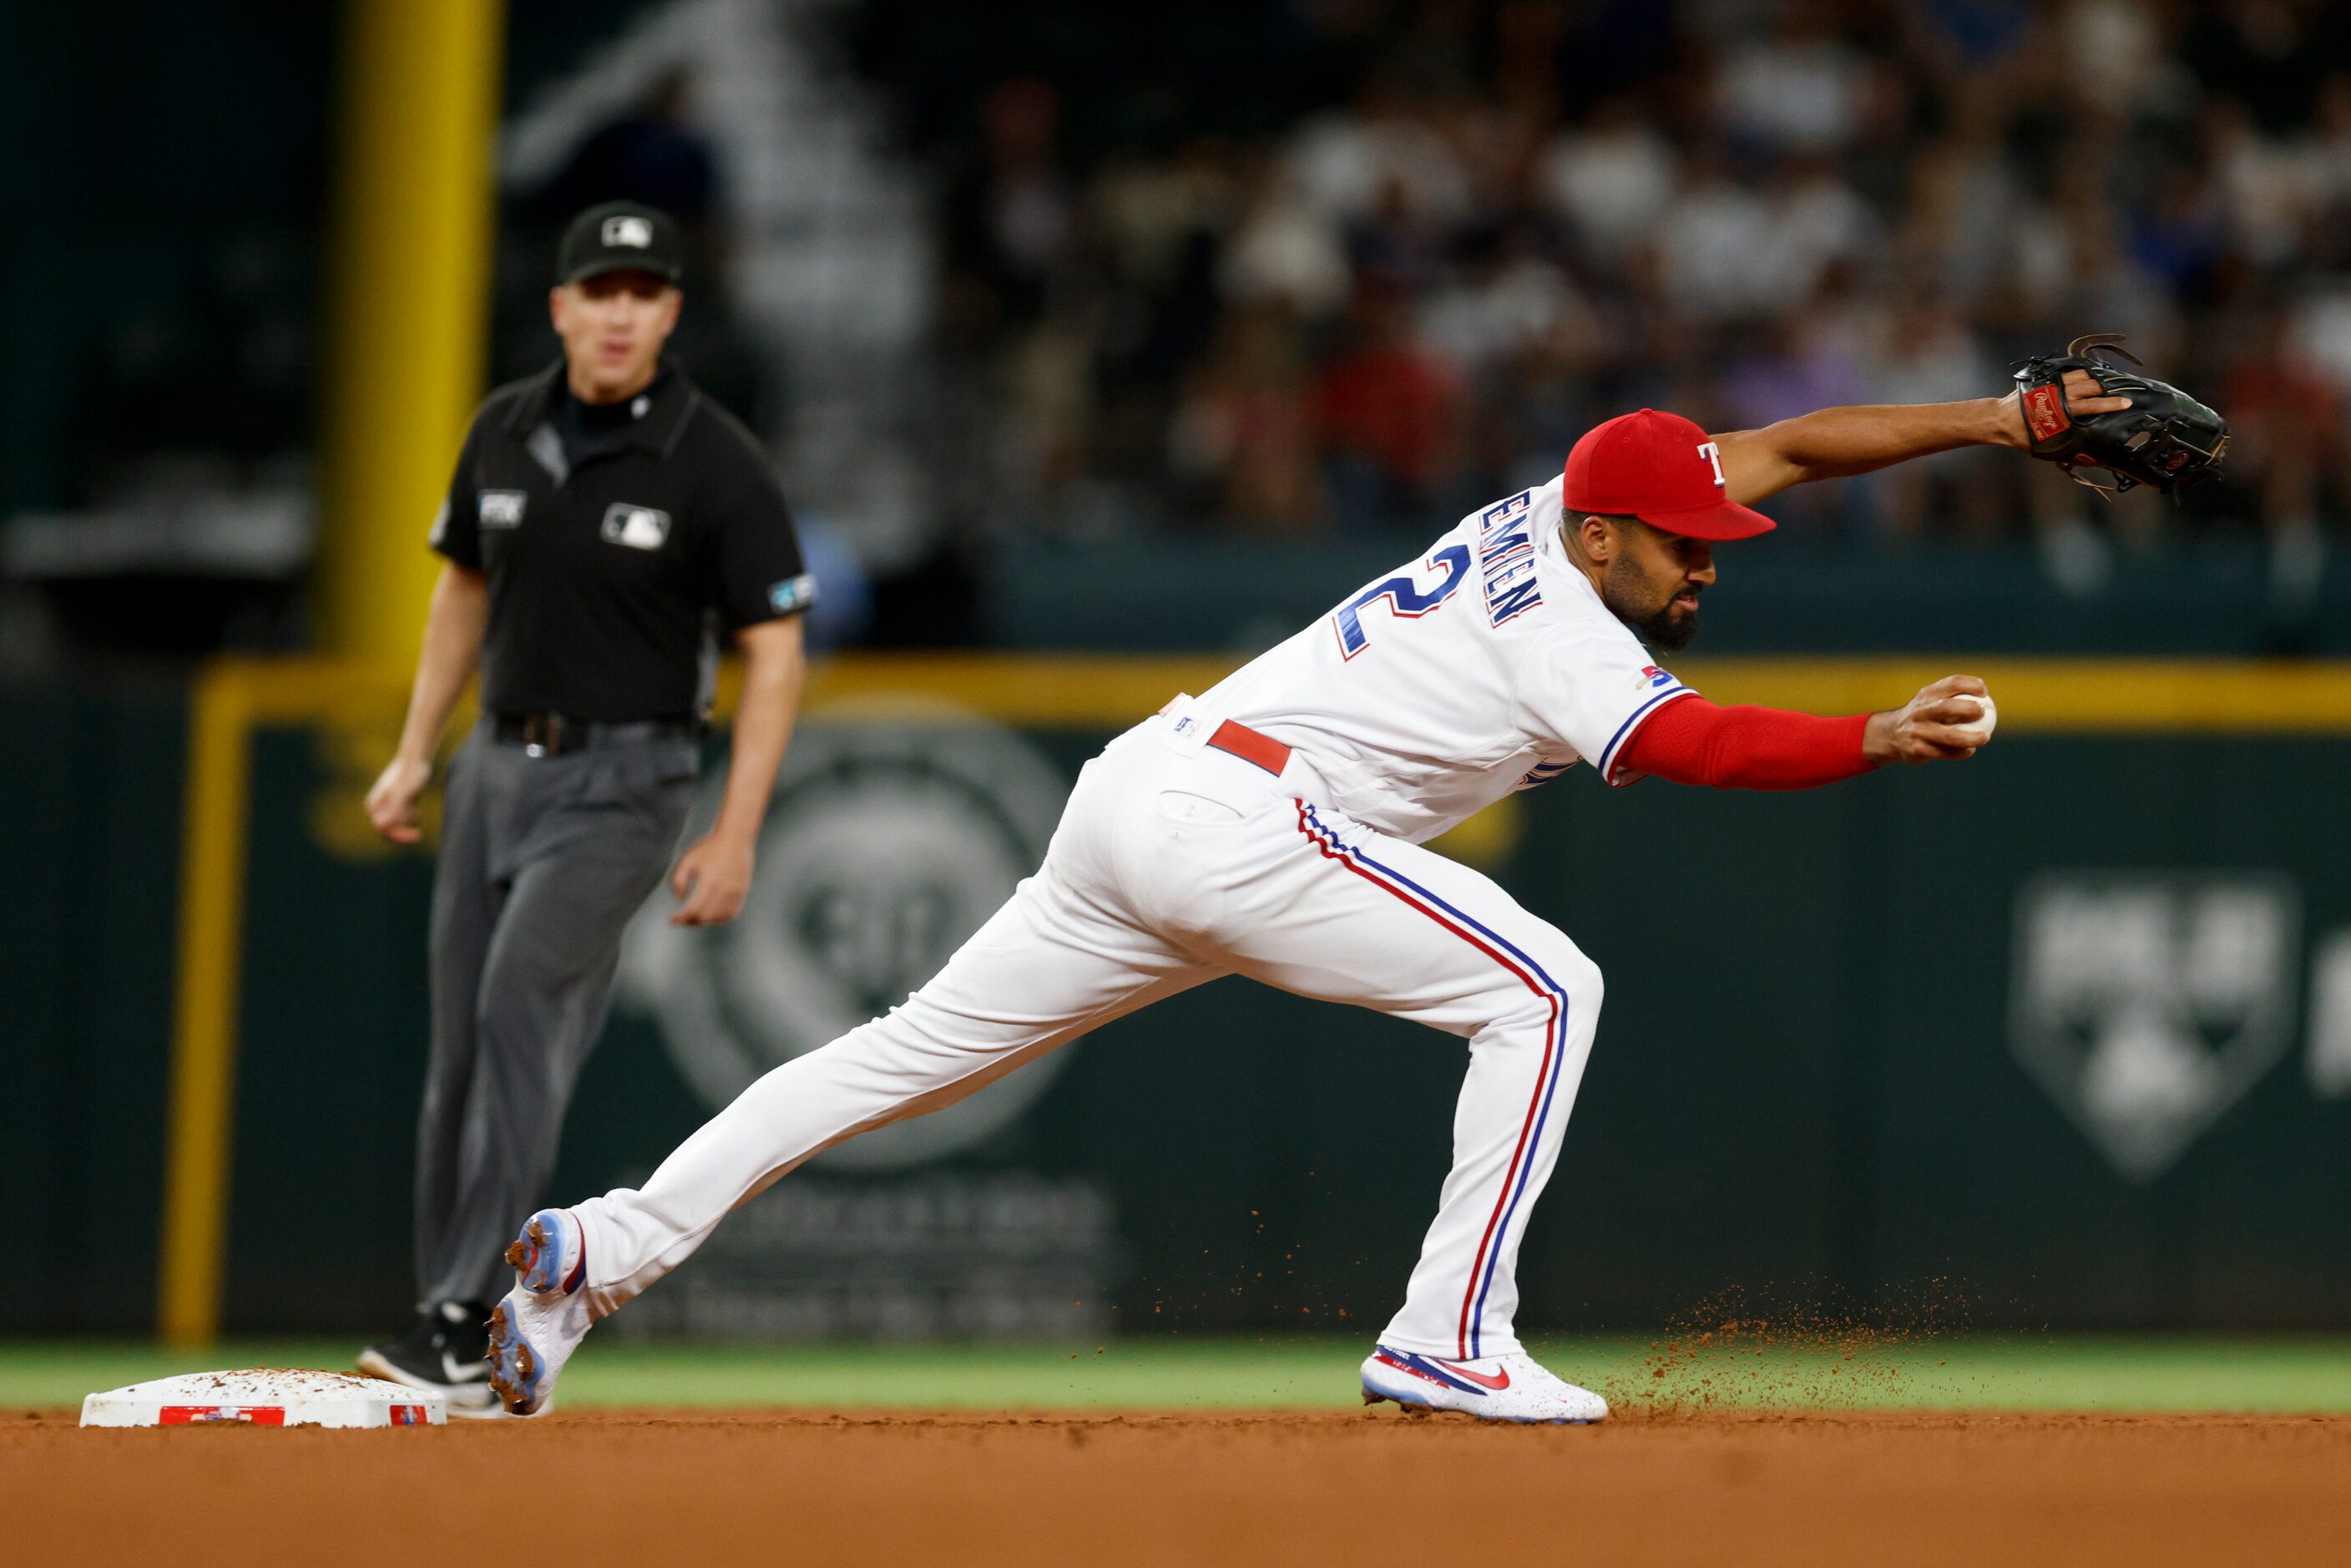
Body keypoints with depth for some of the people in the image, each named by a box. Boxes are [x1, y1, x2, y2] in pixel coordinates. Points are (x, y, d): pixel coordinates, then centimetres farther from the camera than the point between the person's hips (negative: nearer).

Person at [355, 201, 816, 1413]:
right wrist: (414, 753, 12)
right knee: (462, 1047, 5)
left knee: (524, 1003, -22)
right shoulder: (505, 434, 4)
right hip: (500, 766, 6)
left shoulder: (717, 467, -12)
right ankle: (458, 1360, 12)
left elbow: (774, 654, -10)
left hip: (623, 780, -6)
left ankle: (464, 1320, -25)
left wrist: (735, 838, -15)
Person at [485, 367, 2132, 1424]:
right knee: (1544, 990, -10)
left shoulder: (1552, 518, 14)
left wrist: (2000, 418, 11)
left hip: (1141, 800, 10)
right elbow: (1684, 741, -26)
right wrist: (1879, 742, -33)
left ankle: (608, 1246, 6)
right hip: (1238, 818, -10)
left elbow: (1772, 447, 18)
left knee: (922, 1048, 10)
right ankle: (1447, 1342, -12)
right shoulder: (1553, 615, -11)